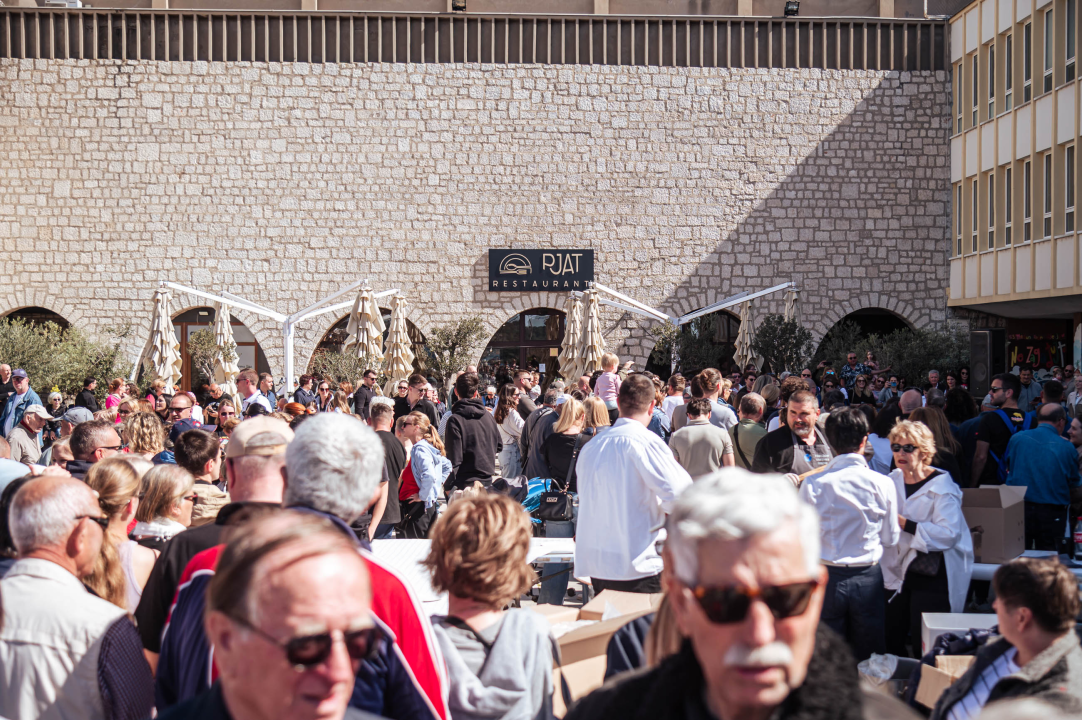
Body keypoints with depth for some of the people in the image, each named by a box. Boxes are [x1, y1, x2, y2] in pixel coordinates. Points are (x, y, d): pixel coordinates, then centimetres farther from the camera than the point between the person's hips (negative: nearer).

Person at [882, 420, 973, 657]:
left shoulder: (942, 486, -9)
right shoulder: (893, 481, 10)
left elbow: (949, 534, -23)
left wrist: (904, 523, -23)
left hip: (933, 577, -6)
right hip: (900, 573, 6)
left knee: (923, 645, -4)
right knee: (890, 640, 7)